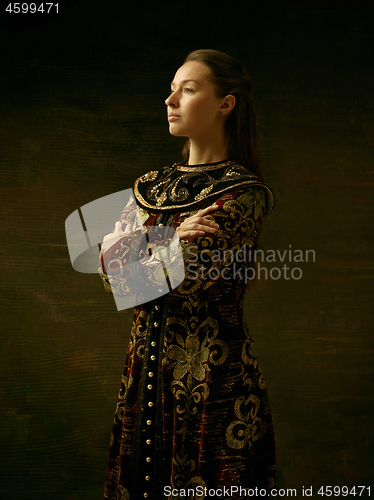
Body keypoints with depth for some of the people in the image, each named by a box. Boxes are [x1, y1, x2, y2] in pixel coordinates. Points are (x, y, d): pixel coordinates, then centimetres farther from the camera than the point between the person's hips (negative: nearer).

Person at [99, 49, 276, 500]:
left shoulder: (243, 192, -11)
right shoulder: (152, 186, 10)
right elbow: (111, 271, 1)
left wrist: (134, 245, -1)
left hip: (213, 370, -6)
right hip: (145, 365, 6)